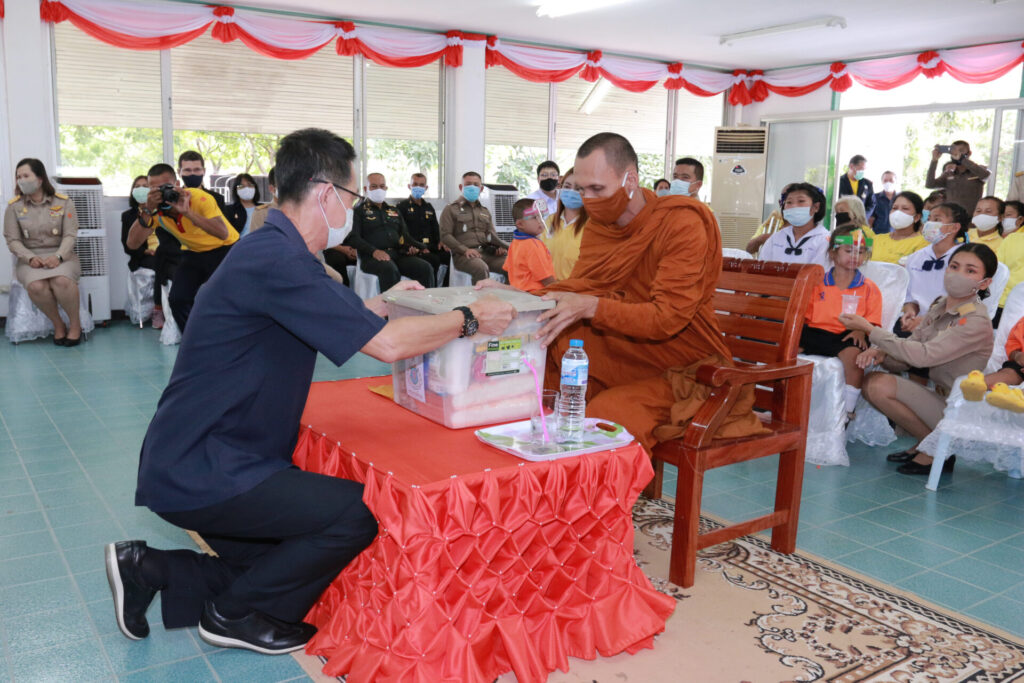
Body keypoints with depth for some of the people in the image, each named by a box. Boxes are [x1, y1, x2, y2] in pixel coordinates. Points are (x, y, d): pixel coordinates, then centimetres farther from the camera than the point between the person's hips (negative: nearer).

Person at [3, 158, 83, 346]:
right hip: (30, 257, 1)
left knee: (62, 280, -35)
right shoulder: (14, 206, 6)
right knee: (36, 286, -33)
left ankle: (75, 324, -12)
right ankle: (58, 325, -9)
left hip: (61, 255, -1)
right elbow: (12, 240, 3)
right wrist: (30, 258, -16)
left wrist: (58, 256, -20)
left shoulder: (63, 202, 4)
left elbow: (70, 235, -2)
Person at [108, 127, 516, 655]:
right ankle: (235, 615, 2)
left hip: (193, 460, 10)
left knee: (289, 565, 15)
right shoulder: (275, 261, -24)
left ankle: (150, 571, 18)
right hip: (201, 473, -10)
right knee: (358, 513, -16)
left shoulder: (272, 250, 9)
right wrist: (468, 320, -13)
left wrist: (382, 302, 25)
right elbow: (387, 344, -26)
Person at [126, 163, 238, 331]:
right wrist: (147, 211, -35)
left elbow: (223, 234, -43)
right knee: (178, 299, -7)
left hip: (224, 249, -5)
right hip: (194, 253, 5)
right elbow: (132, 243, -24)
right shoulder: (155, 208, -13)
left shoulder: (199, 198, -28)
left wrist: (187, 212, -48)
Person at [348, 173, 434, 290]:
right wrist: (374, 251, -20)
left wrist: (411, 246, 1)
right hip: (372, 257, -5)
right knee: (390, 270, -40)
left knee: (426, 268, -23)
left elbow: (404, 234, 27)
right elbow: (353, 238, -2)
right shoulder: (359, 211, 11)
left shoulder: (394, 211, 29)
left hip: (398, 254, 5)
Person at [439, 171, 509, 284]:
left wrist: (500, 247, -3)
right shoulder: (451, 209, 12)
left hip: (485, 253, 5)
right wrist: (465, 249, -15)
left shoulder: (485, 211, 28)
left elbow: (492, 234, 21)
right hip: (463, 255, -4)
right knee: (481, 268, -39)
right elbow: (445, 235, 1)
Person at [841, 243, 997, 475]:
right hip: (937, 394, 8)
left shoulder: (977, 323, -21)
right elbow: (910, 348, 4)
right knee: (870, 380, -1)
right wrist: (882, 354, -19)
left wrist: (870, 329, -25)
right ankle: (925, 443, 9)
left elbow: (923, 355, -28)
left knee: (881, 385, -23)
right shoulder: (939, 306, 5)